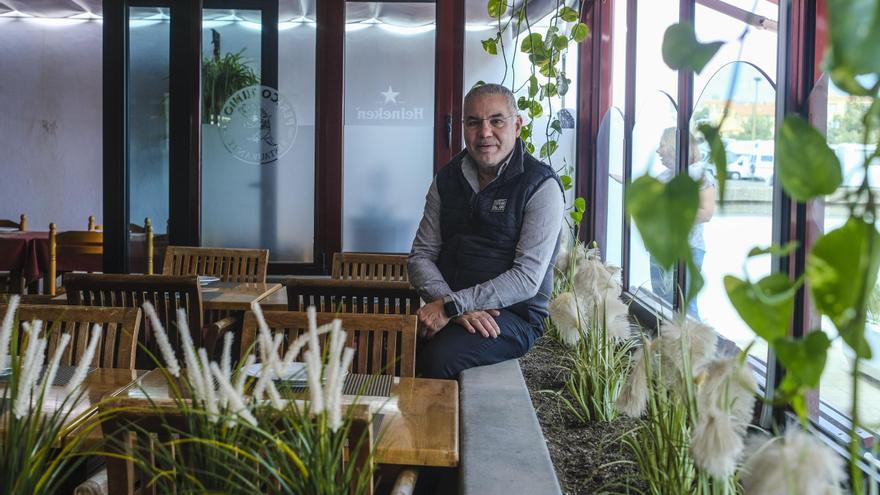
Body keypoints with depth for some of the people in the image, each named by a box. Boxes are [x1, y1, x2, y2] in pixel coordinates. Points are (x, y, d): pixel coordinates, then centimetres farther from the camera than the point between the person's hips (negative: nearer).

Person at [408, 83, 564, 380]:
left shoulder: (541, 185, -6)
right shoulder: (448, 178, 10)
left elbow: (528, 279, -14)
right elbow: (421, 256, 6)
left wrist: (451, 306, -20)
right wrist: (457, 308, -13)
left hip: (515, 314, -4)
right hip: (448, 311, 4)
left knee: (439, 358, -32)